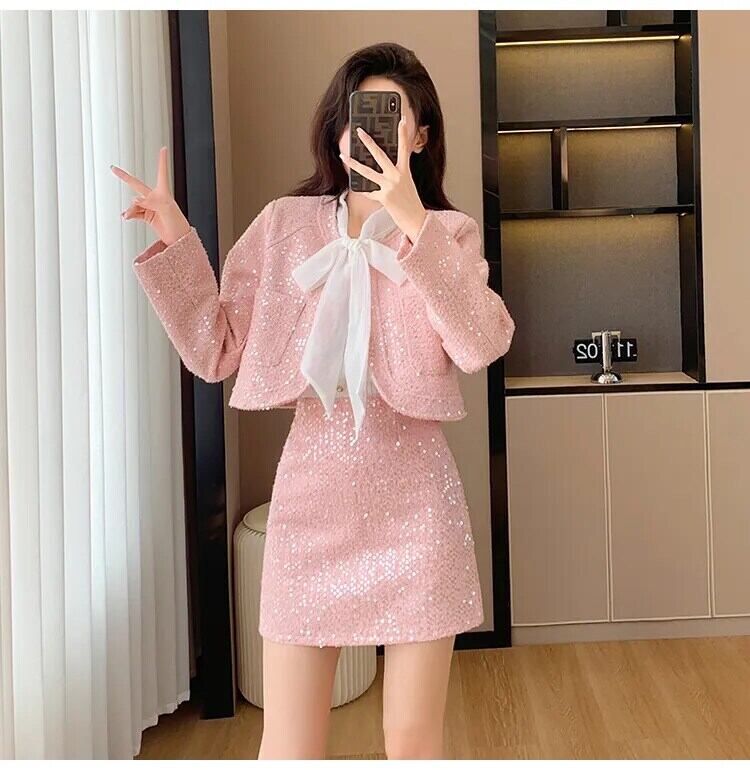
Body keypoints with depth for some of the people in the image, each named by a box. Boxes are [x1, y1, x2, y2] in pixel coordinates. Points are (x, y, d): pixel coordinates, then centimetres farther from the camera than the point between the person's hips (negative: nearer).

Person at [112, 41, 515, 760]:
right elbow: (216, 351, 5)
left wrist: (412, 221, -23)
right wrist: (174, 245, -4)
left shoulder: (448, 233, 3)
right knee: (286, 749, 4)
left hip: (412, 493, -1)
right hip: (310, 488, 1)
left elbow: (483, 345, -16)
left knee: (413, 740, 8)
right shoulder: (284, 223, 8)